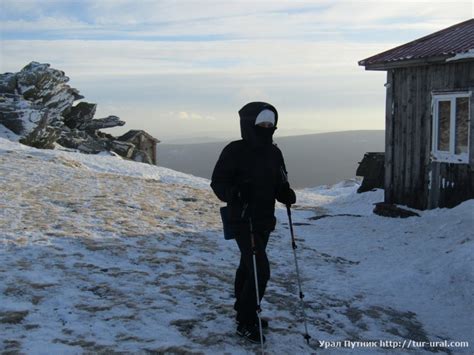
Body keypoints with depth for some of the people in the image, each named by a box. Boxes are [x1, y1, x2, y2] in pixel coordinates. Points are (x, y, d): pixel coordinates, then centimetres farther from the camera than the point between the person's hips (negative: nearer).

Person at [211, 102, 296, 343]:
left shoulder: (274, 153, 6)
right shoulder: (235, 151, -14)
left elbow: (279, 184, 13)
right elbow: (218, 181, -13)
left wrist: (286, 194, -9)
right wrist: (232, 193, -33)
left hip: (264, 222, 7)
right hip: (242, 222, -7)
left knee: (248, 266, 20)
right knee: (260, 271, -11)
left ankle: (244, 312, 37)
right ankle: (246, 323, 5)